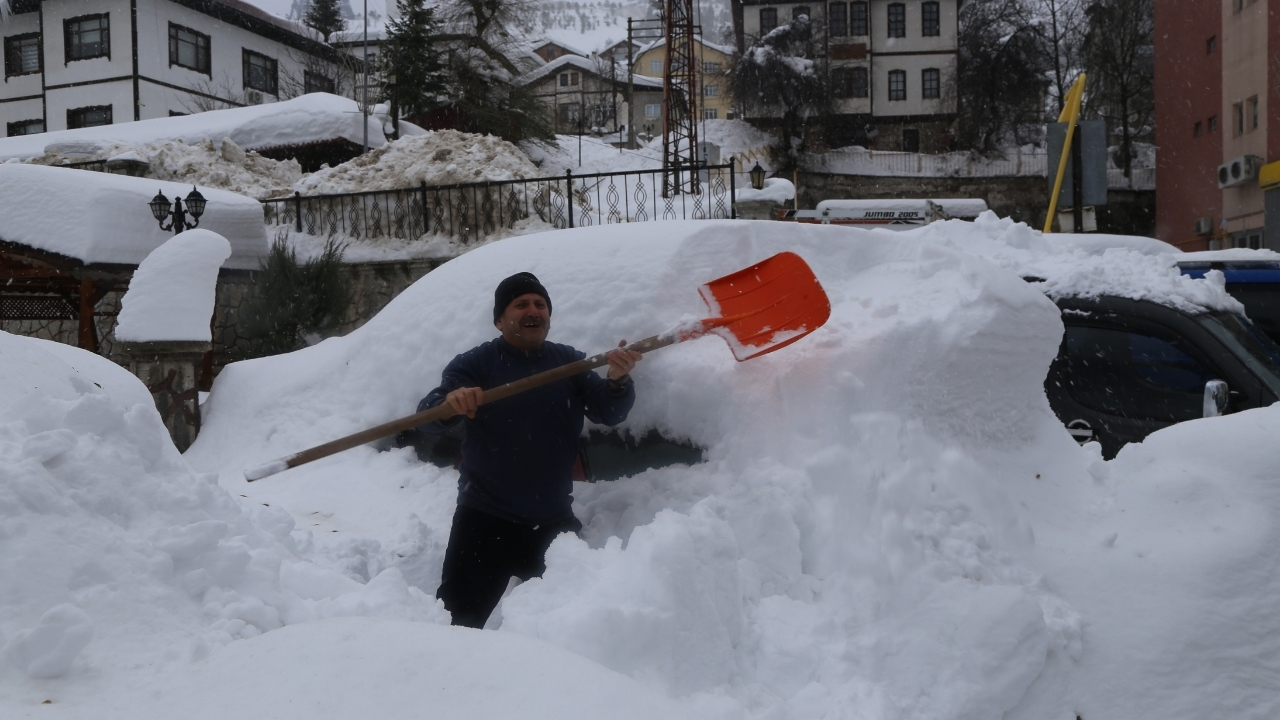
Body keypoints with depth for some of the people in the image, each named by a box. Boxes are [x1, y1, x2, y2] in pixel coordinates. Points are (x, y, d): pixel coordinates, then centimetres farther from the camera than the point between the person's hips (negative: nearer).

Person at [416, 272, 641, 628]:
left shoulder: (569, 362, 8)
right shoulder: (475, 364, -3)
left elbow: (609, 413, -2)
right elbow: (428, 418, -14)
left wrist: (617, 382, -25)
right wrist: (450, 403, -38)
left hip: (554, 522, 3)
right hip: (485, 521, -3)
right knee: (458, 620, -7)